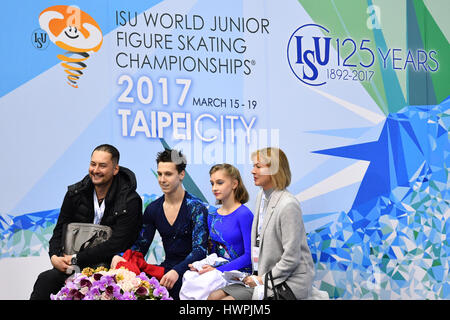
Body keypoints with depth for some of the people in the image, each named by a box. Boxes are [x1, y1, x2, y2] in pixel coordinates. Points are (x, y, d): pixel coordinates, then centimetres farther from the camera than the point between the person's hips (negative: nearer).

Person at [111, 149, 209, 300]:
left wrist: (177, 271, -34)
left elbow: (200, 250, -16)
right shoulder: (152, 209, 10)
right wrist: (120, 257, -9)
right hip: (167, 268, 4)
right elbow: (141, 245, 13)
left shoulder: (196, 208, -8)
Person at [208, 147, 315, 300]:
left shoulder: (288, 205, -20)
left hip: (289, 282, -9)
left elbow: (291, 258, -20)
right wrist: (256, 276, 8)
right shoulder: (261, 197, 10)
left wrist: (263, 279, -13)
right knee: (214, 297, -2)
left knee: (227, 299, -18)